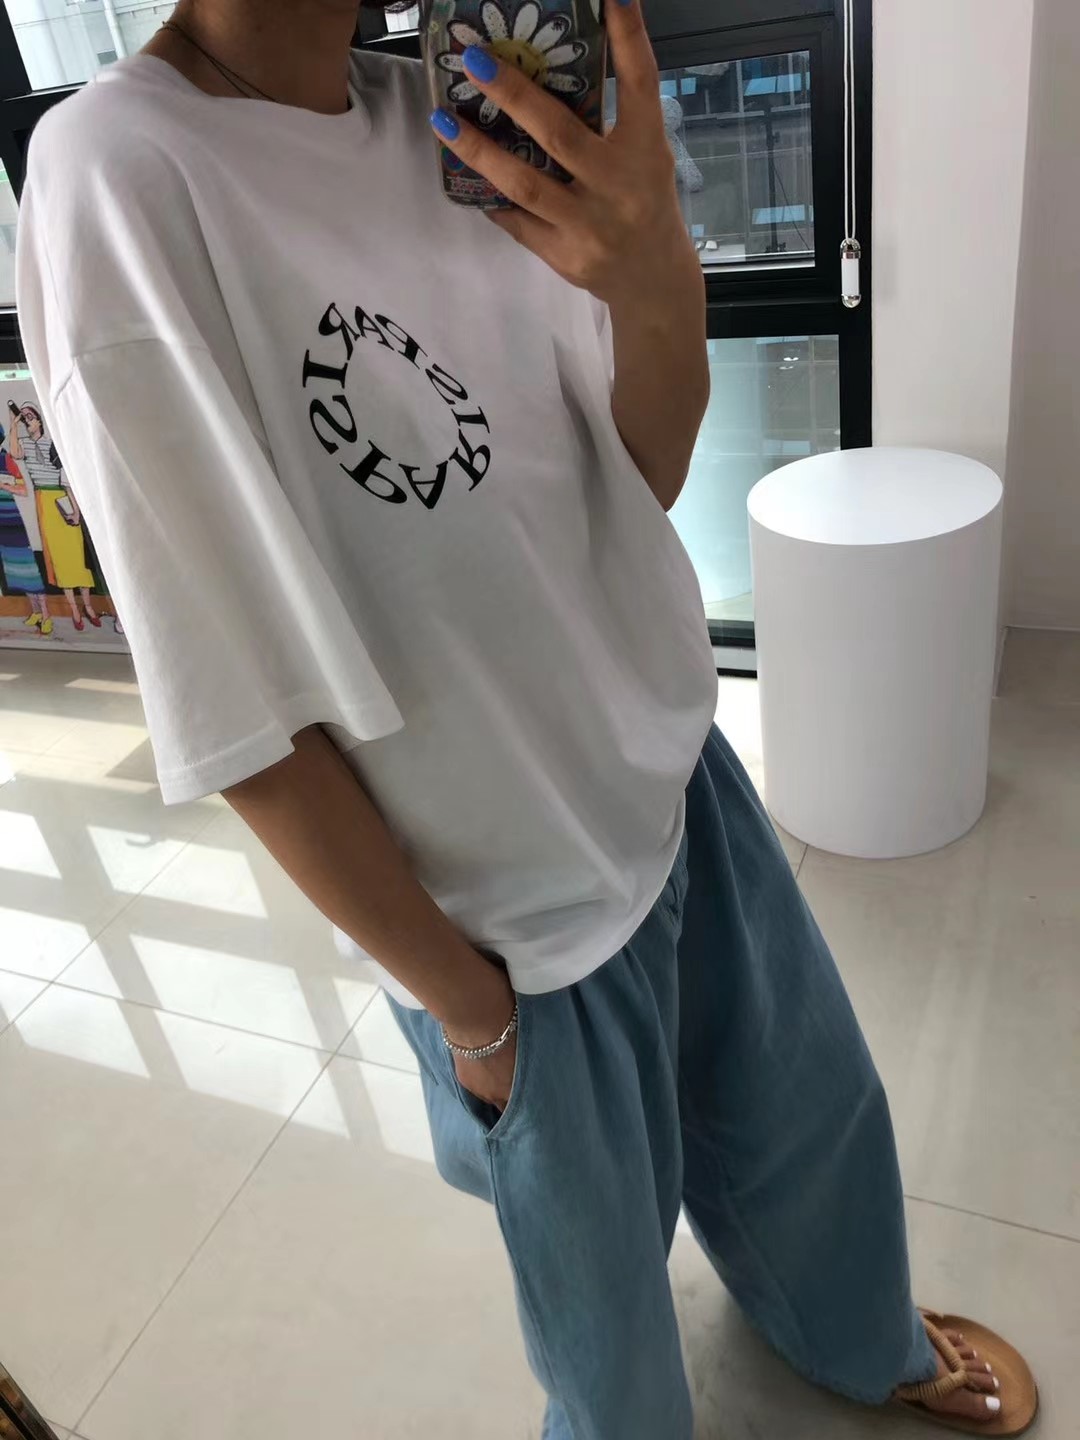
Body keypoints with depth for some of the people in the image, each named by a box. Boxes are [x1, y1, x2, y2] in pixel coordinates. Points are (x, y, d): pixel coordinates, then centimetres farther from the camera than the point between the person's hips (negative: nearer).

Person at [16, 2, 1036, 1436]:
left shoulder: (461, 118, -3)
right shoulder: (116, 176, -21)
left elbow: (645, 478, -3)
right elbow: (243, 714, -20)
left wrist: (663, 282, -26)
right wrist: (465, 1004, -10)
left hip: (675, 760, 6)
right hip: (520, 901, -6)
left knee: (816, 1111, 27)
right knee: (605, 1264, 20)